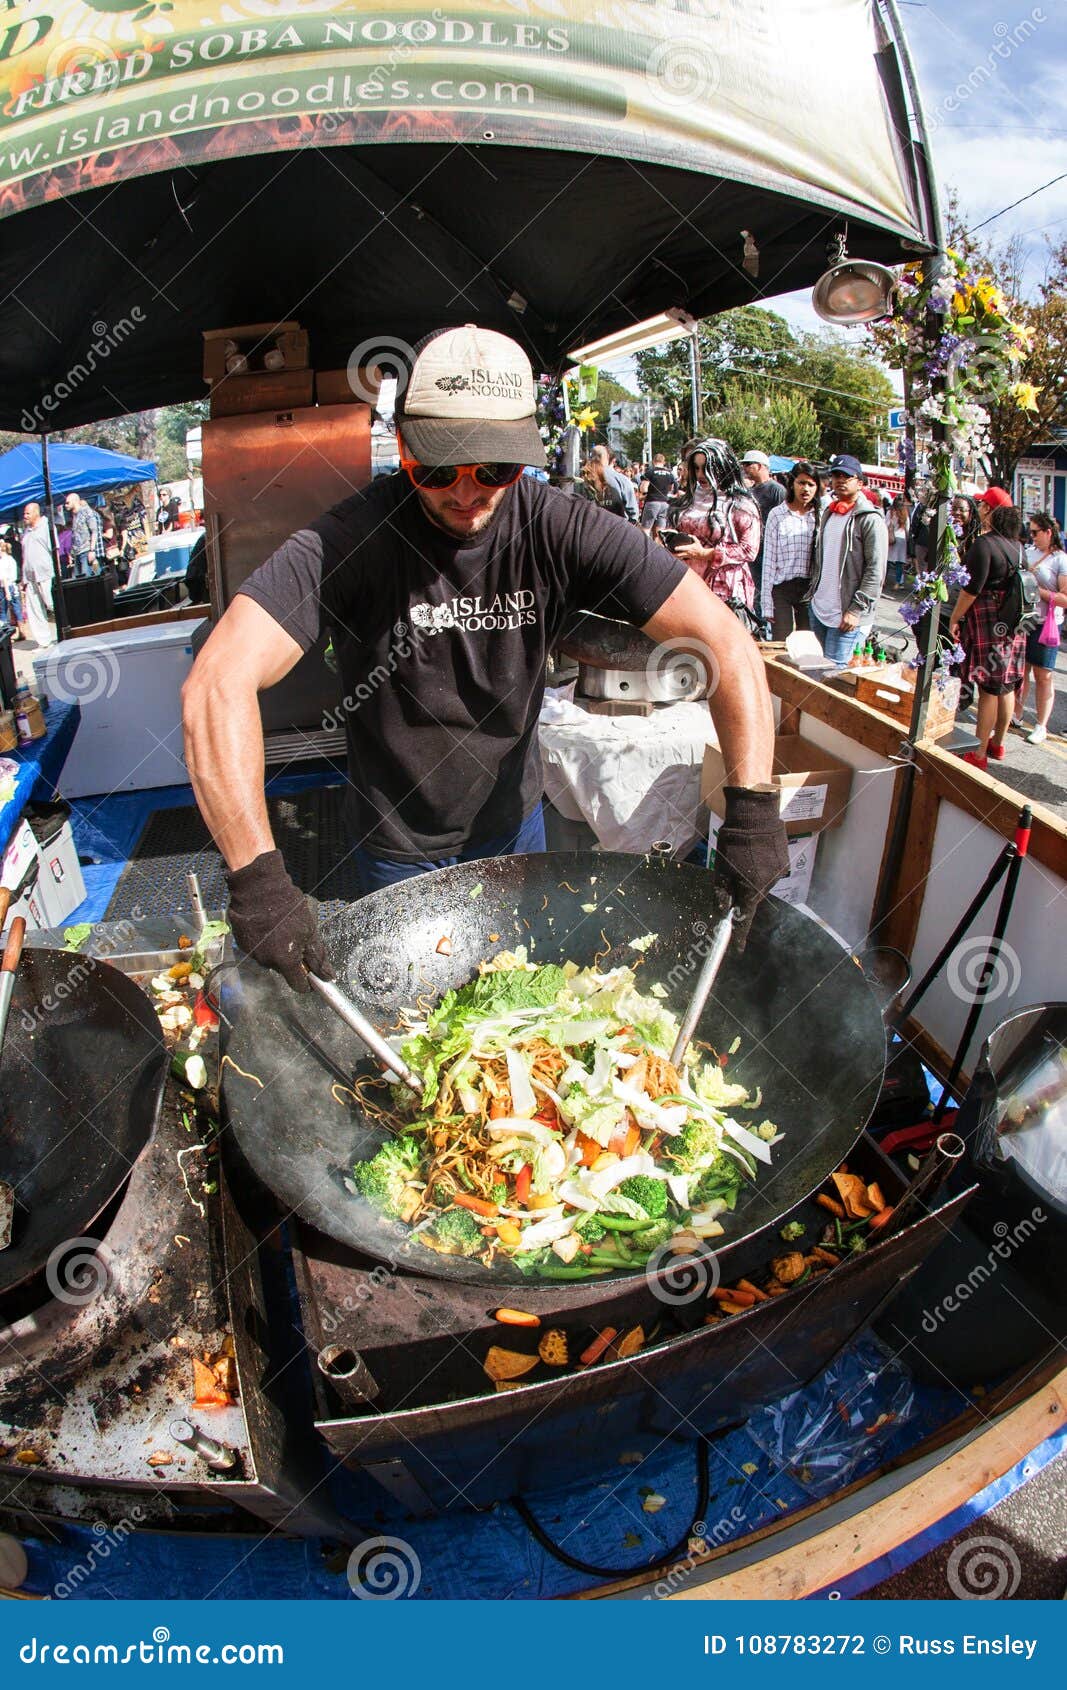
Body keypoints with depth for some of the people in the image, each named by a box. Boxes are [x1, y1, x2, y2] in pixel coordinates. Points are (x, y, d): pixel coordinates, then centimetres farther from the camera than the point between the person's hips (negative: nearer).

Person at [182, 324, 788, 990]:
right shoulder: (351, 540, -25)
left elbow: (724, 639, -22)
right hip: (399, 851, -3)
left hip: (515, 825, 3)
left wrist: (752, 809, -34)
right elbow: (219, 683, -36)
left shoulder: (563, 530, -19)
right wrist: (257, 876, -46)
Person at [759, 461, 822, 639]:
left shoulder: (821, 516, 5)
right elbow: (769, 559, -2)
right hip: (782, 588, -2)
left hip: (810, 588, 2)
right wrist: (767, 604, -5)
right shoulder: (777, 514, -1)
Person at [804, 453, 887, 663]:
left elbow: (876, 571, -14)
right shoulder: (829, 513, 15)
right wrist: (813, 592, 16)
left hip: (847, 614, -7)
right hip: (817, 607, 8)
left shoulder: (870, 519, -9)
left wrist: (857, 610, -17)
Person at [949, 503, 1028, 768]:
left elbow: (973, 586, -18)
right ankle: (998, 743, 26)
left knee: (989, 689, -6)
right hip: (1013, 623, 8)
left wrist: (955, 617, -11)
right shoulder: (1019, 547, 11)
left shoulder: (985, 543, -12)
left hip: (988, 621, -8)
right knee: (1006, 685, 14)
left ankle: (979, 753, -2)